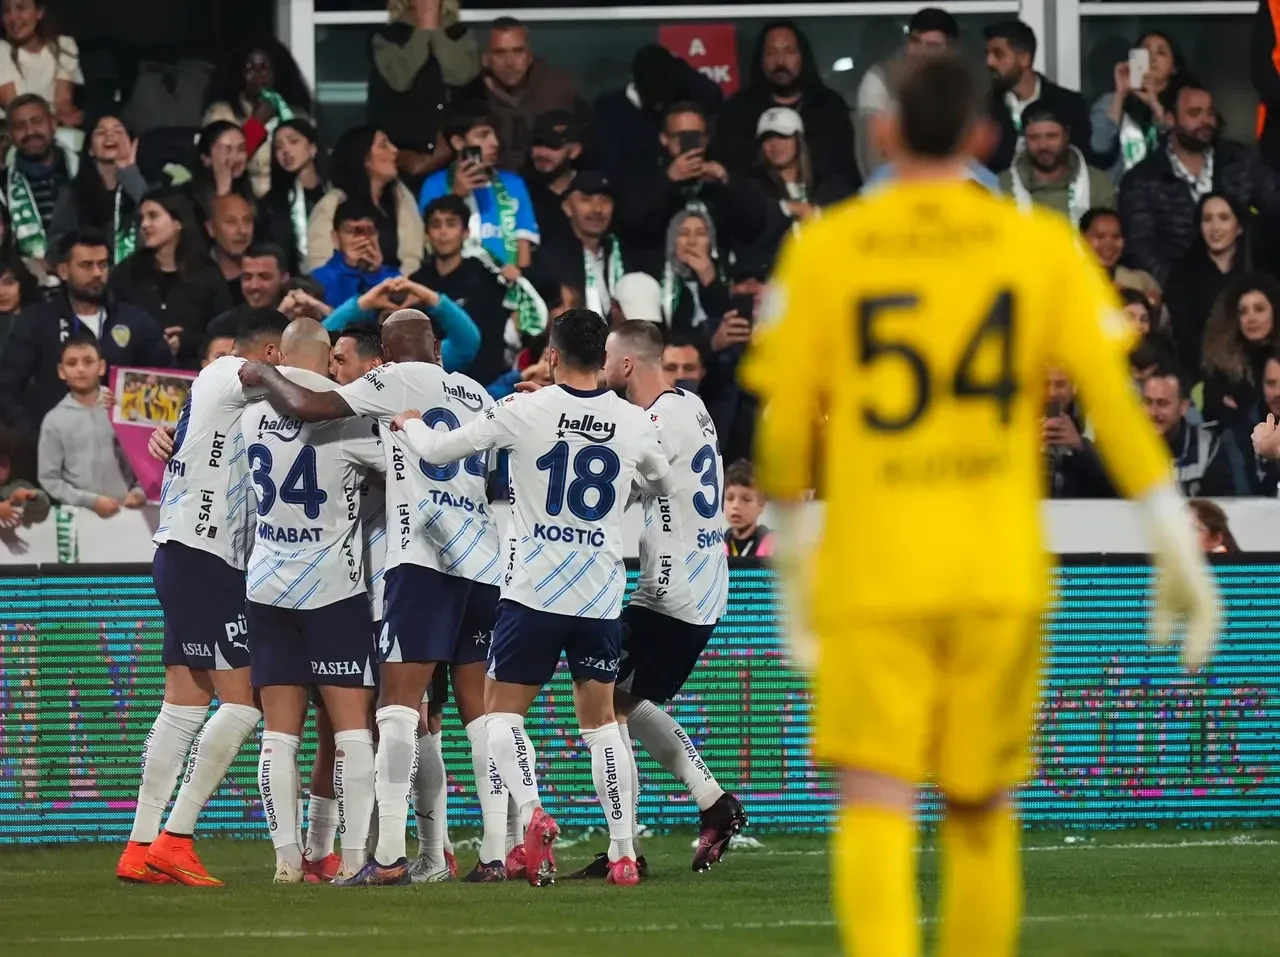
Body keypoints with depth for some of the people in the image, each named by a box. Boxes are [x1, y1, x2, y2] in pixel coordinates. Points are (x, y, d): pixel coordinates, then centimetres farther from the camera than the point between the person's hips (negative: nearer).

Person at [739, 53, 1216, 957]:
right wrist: (1179, 551, -1)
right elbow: (1116, 399, -4)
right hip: (1001, 574, 2)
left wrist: (790, 553, 17)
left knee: (875, 803, -8)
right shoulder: (1041, 245, 2)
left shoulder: (824, 249, 0)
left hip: (872, 572, -2)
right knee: (982, 811, 15)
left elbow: (785, 418, 2)